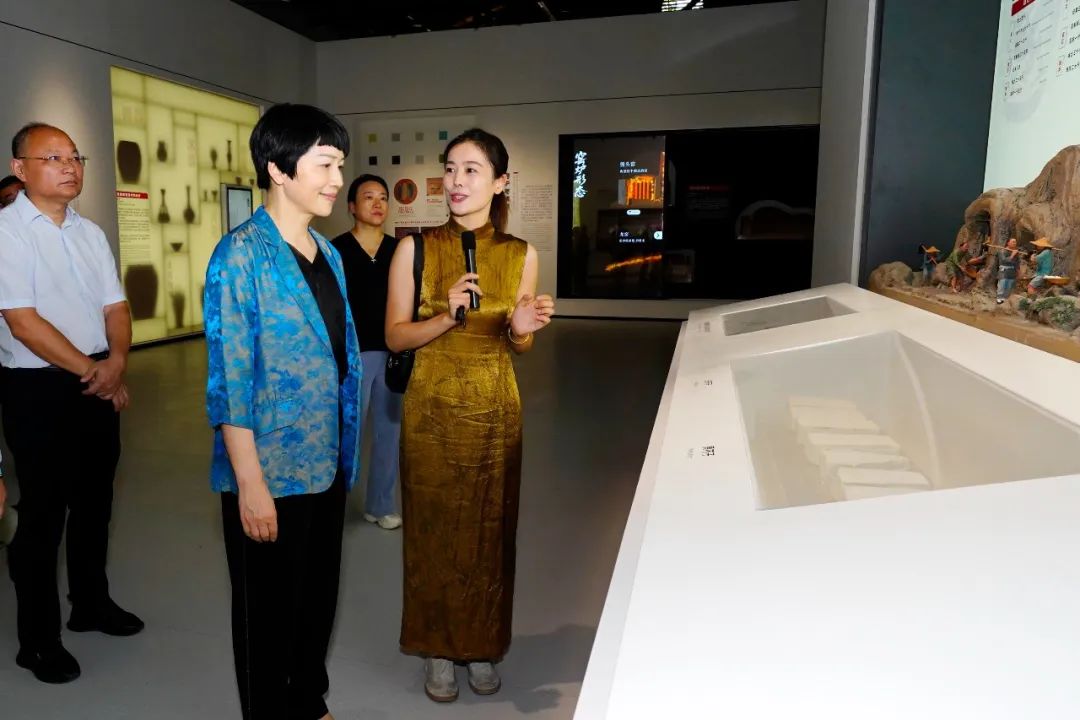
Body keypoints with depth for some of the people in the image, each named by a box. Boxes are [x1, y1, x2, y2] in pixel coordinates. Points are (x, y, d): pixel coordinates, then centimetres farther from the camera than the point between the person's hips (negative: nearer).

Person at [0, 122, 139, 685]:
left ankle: (91, 603, 35)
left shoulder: (90, 232, 10)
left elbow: (115, 306, 8)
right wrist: (90, 370, -14)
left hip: (100, 384, 6)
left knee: (94, 502, 17)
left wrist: (115, 362, -10)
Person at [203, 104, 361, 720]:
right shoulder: (242, 254, -14)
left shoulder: (327, 254, 7)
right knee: (270, 611, 12)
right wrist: (250, 483, -18)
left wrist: (345, 455, 12)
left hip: (326, 463, 7)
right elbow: (229, 379, -17)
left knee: (319, 598, 21)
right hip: (270, 470, -7)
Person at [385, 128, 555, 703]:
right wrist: (447, 317, -21)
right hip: (432, 410, -1)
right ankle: (438, 650, 30)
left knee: (489, 530, 12)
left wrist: (521, 327, -15)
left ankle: (482, 646, 33)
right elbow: (395, 336, -4)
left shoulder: (520, 254, 0)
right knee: (433, 529, 9)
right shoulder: (415, 247, -5)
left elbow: (519, 345, 8)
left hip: (495, 411, 2)